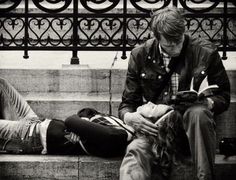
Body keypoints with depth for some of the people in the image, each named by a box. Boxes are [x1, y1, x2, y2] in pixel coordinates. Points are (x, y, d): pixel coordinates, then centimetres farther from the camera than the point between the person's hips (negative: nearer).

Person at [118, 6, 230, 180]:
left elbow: (224, 96, 14)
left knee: (198, 112, -35)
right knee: (136, 151, -35)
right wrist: (129, 117, -12)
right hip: (154, 127, 0)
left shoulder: (206, 52, 3)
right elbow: (127, 103, 14)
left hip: (192, 124, 1)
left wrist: (208, 103, -11)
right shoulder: (141, 55, 7)